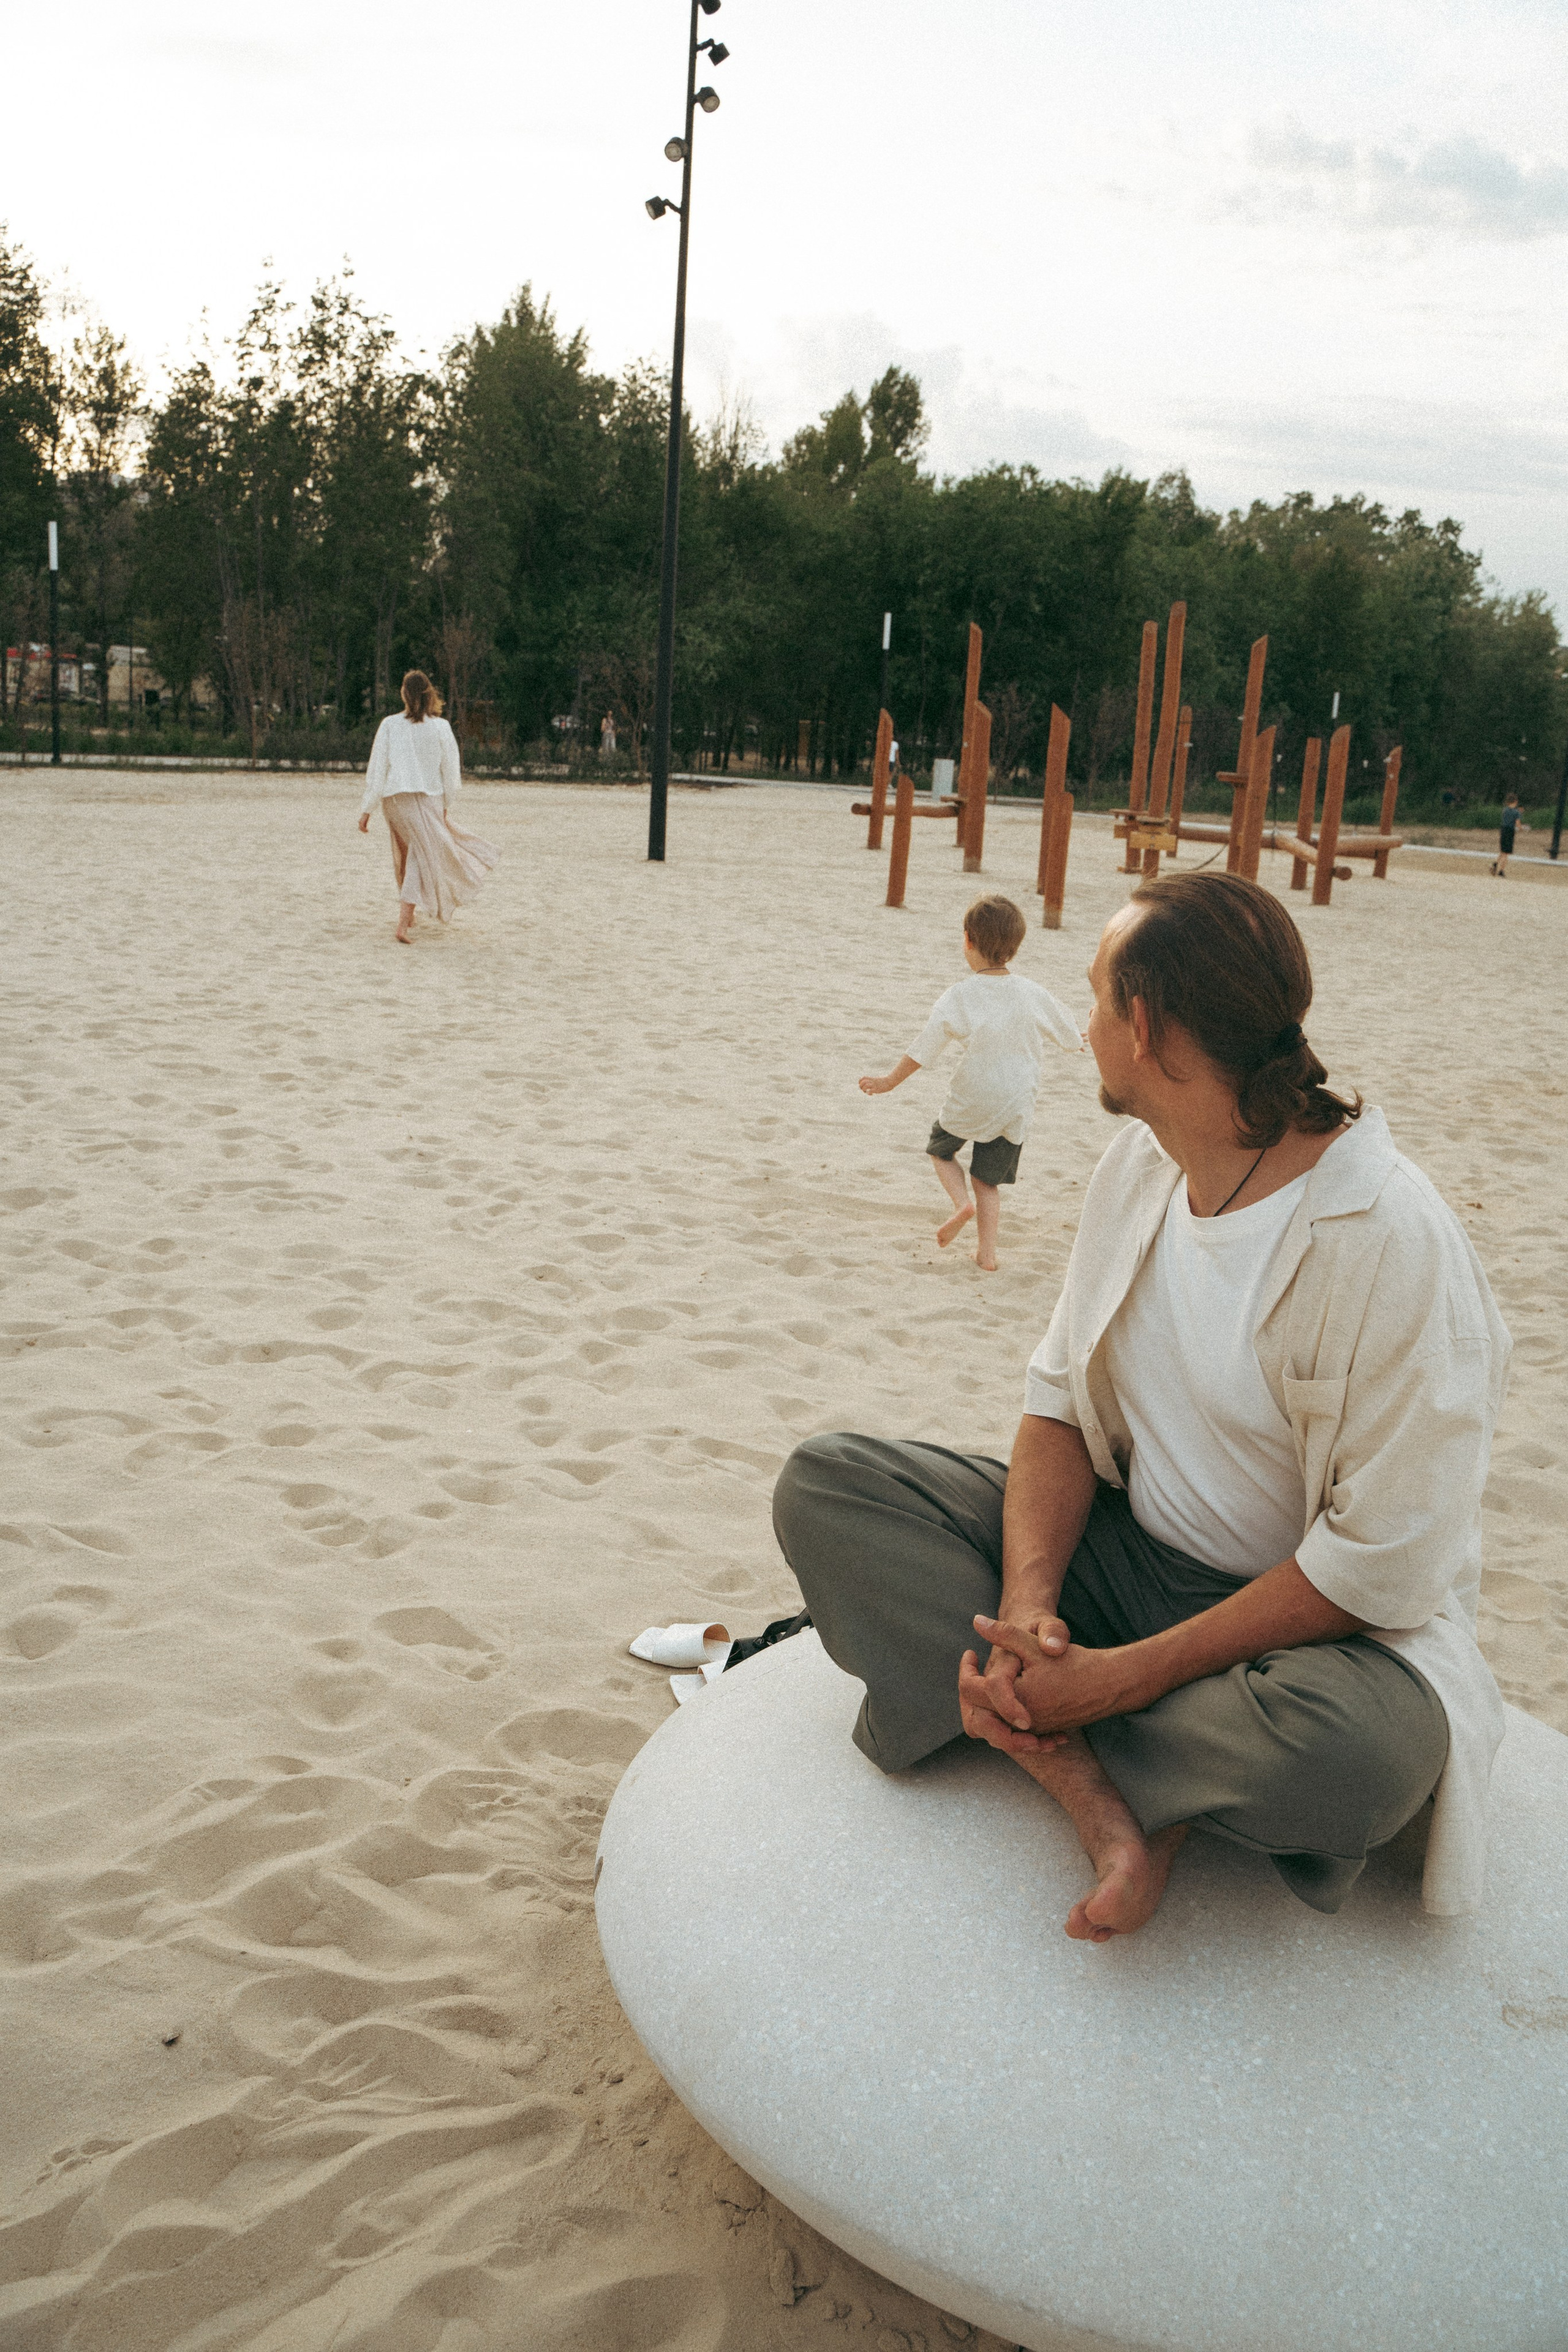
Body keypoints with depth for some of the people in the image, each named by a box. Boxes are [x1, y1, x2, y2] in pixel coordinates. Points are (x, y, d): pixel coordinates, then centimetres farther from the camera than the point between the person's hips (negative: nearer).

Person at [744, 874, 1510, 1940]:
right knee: (822, 1483, -9)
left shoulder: (1392, 1242, -24)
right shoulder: (1141, 1163, 0)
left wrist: (1122, 1678, -24)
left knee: (1357, 1750, -42)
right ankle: (1103, 1798, -19)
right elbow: (1061, 1400, 2)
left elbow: (1384, 1564, -23)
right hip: (1126, 1557, 7)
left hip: (1328, 1618, -6)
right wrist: (1026, 1607, -16)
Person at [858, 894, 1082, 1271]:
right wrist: (1077, 1044, 39)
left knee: (941, 1149, 23)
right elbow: (1067, 1029, 15)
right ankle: (987, 1254, 9)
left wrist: (890, 1081, 1)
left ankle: (962, 1202, -1)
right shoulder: (1033, 994, -2)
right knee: (988, 1180, 15)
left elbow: (925, 1047, -12)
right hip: (1017, 1105, 3)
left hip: (970, 1101, -3)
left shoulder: (959, 996, -14)